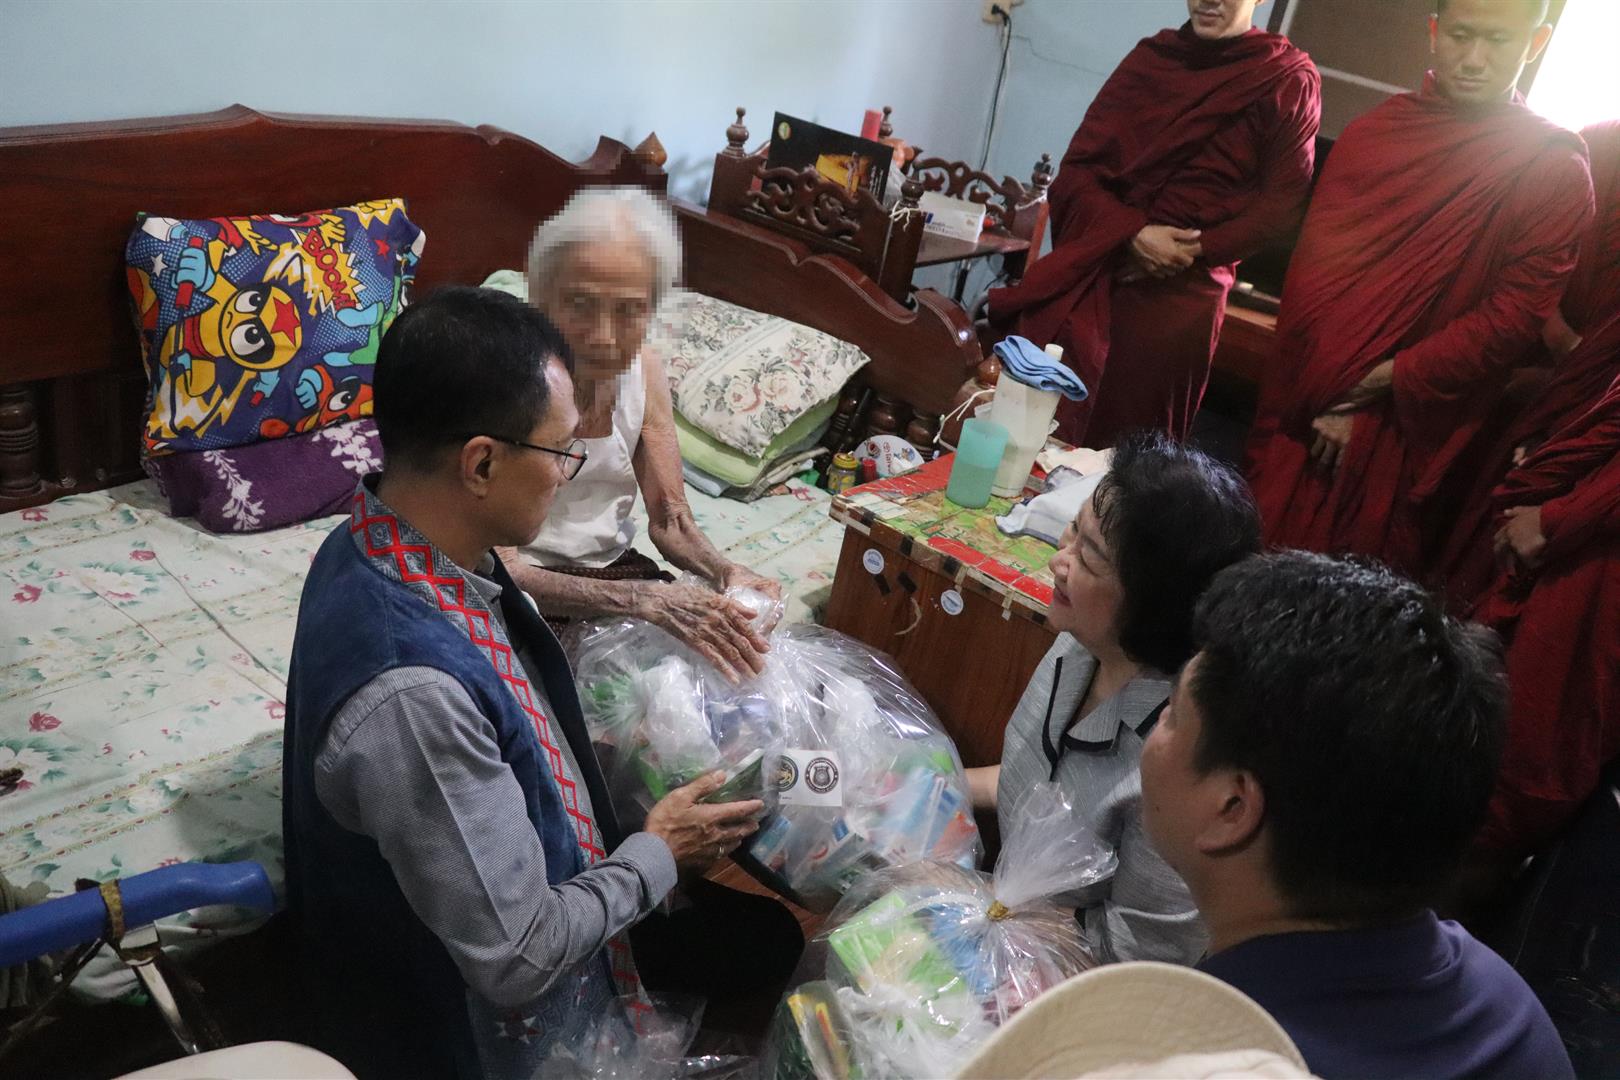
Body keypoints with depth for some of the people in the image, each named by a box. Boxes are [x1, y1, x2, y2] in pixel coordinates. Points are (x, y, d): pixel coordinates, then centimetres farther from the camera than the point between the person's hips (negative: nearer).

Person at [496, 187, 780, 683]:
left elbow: (670, 521, 2)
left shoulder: (644, 371, -3)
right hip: (532, 588, -5)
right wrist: (642, 598, -39)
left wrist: (725, 571, -20)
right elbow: (496, 567, -27)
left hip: (616, 566, 5)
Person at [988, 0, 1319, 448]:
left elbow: (1281, 205, -2)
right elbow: (1077, 168, 4)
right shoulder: (1149, 57, 10)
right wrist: (1132, 234, -13)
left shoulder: (1288, 81, 1)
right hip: (1088, 278, 3)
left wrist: (1192, 252, -14)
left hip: (1180, 293, -3)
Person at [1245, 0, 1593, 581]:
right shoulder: (1372, 131, 6)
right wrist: (1326, 391, -12)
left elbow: (1516, 314, -10)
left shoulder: (1554, 168, -4)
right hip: (1307, 412, 3)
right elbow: (1311, 265, -1)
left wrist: (1383, 382, -15)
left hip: (1406, 431, -2)